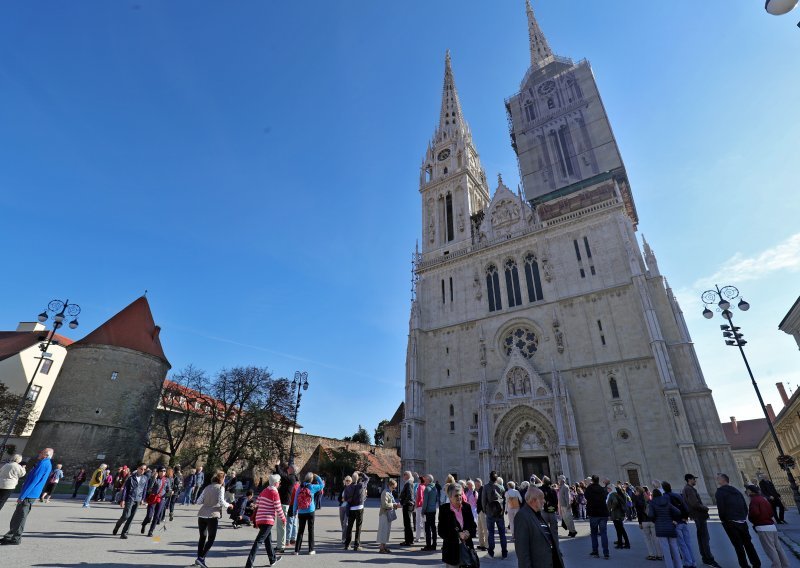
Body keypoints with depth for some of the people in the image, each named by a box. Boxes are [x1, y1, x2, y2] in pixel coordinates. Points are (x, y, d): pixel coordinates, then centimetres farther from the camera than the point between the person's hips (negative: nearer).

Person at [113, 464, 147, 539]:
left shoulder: (145, 479, 5)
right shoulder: (131, 477, -5)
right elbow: (125, 488, -3)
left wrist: (142, 499, 8)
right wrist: (123, 500, -7)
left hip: (137, 500, 3)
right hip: (129, 499, -3)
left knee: (131, 517, 3)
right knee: (126, 515, -10)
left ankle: (124, 533, 14)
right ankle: (116, 528, 18)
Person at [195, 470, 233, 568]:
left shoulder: (207, 487, 13)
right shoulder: (220, 488, -3)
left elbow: (199, 501, 11)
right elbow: (221, 502, -14)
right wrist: (229, 505, 4)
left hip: (201, 515, 6)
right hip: (212, 516, -6)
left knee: (202, 537, 19)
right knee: (211, 539, 6)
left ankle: (199, 559, 21)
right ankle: (201, 558, -4)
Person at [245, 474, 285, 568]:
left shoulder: (263, 491, 11)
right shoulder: (275, 493, -13)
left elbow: (257, 505, 14)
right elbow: (278, 509, -10)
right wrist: (284, 519, 4)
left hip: (259, 519, 8)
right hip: (268, 521, -8)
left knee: (268, 539, 21)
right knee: (258, 541, -8)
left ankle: (273, 558, 34)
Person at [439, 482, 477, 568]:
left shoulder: (467, 507, 2)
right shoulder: (444, 509, -8)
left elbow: (474, 526, 9)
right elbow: (441, 532, -9)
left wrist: (468, 533, -12)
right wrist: (458, 535, -19)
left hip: (467, 547, 3)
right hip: (452, 550, -3)